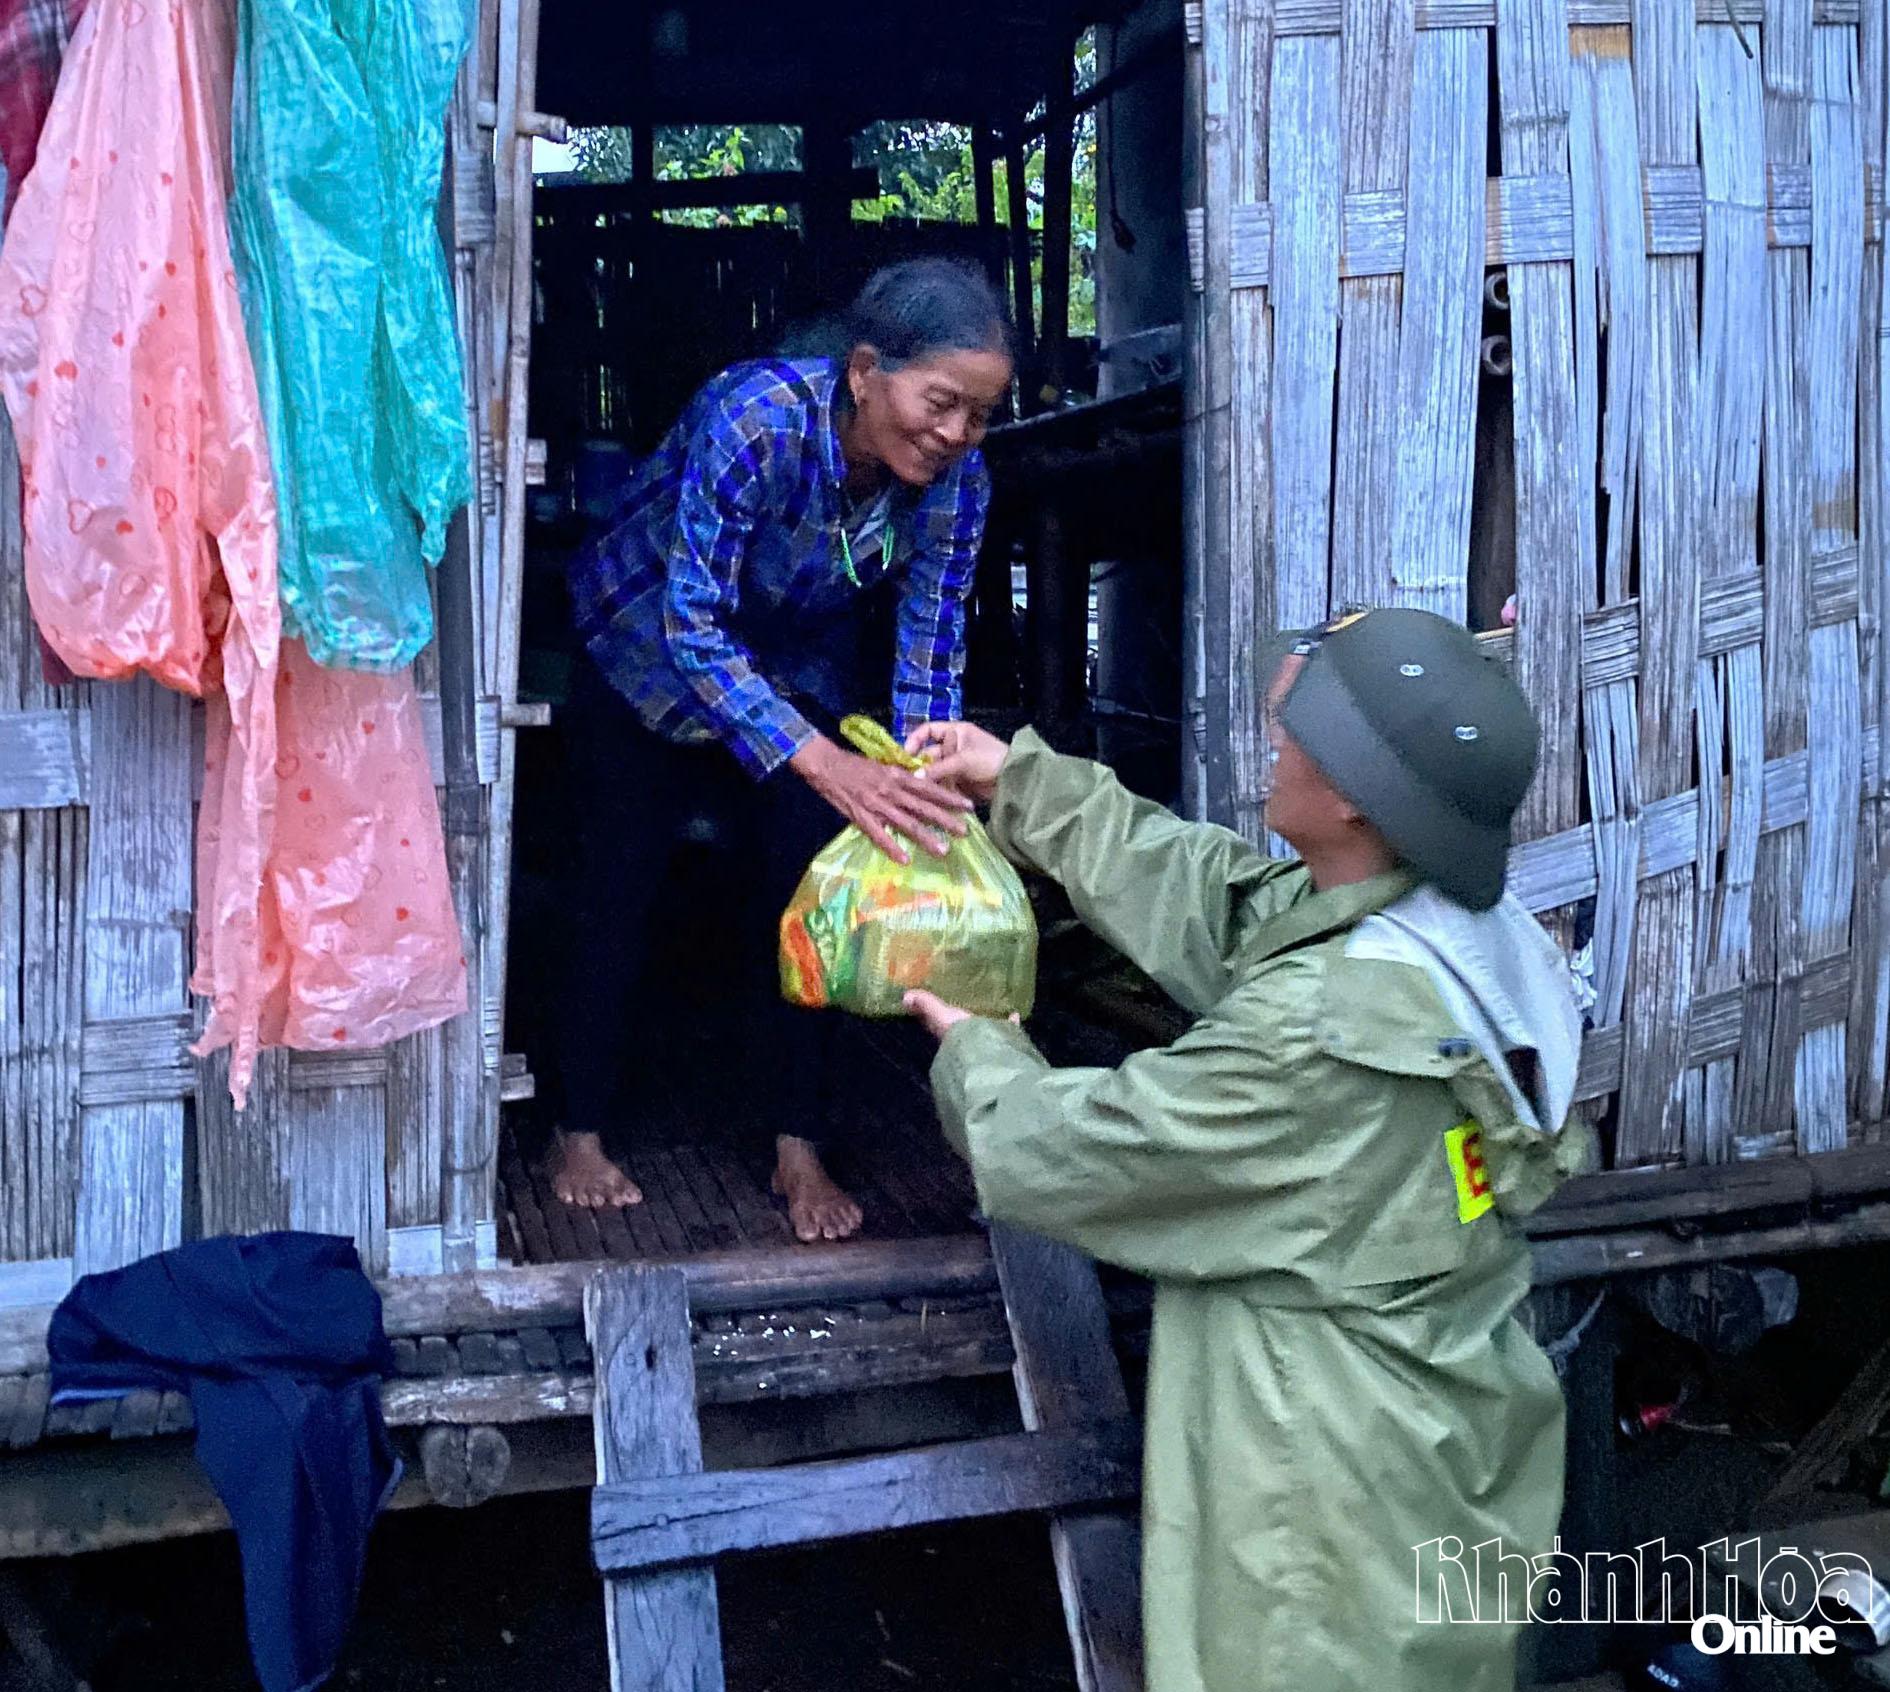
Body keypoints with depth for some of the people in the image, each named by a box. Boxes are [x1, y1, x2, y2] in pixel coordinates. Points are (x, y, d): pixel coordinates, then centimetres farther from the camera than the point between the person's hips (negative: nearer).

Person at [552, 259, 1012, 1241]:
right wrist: (827, 767, -54)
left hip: (800, 674, 3)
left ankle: (798, 1149, 8)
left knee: (803, 887, -4)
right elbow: (691, 624, -43)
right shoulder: (757, 417, -39)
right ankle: (583, 1132, 19)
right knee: (620, 887, 2)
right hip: (647, 656, -3)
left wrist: (931, 807, -38)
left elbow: (930, 658, -21)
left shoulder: (955, 480, -24)